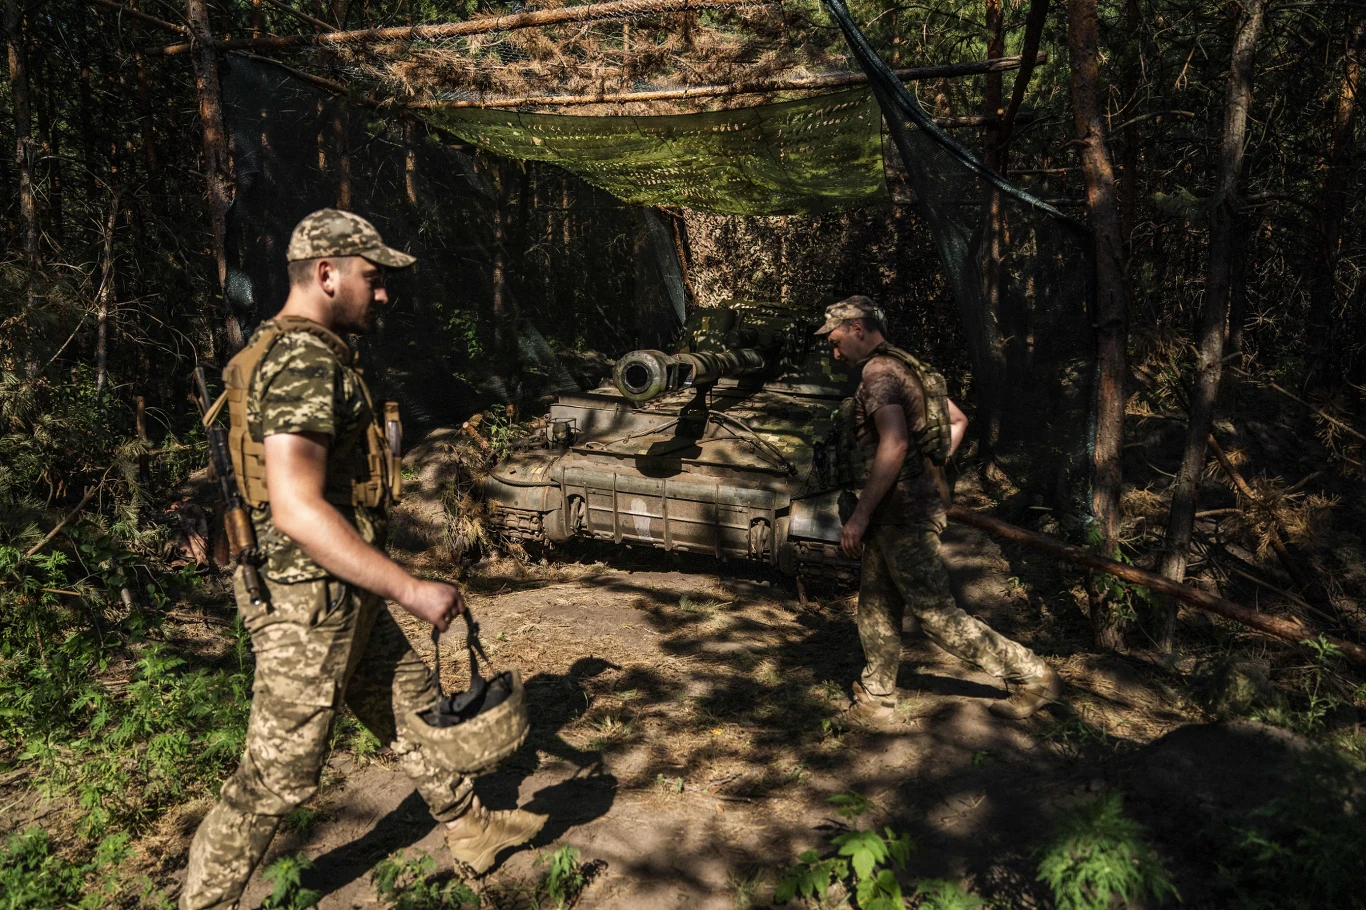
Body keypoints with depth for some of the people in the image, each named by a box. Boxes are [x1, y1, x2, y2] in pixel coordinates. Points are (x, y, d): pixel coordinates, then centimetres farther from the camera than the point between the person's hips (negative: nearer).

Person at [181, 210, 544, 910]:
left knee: (412, 705, 21)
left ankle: (471, 830, 37)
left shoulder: (294, 352, 12)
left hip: (343, 595, 11)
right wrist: (411, 589, -28)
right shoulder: (305, 361, -21)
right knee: (277, 775, 4)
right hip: (309, 599, -10)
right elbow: (296, 510, -30)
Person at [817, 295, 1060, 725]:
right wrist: (931, 469, 22)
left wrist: (860, 515, -24)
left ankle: (1032, 675, 10)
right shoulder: (907, 367, 16)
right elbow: (957, 421, 25)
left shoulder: (878, 372, -15)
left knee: (935, 613, -1)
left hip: (903, 513, -10)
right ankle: (875, 700, 25)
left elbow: (893, 445, -27)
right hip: (904, 510, 10)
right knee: (876, 607, 15)